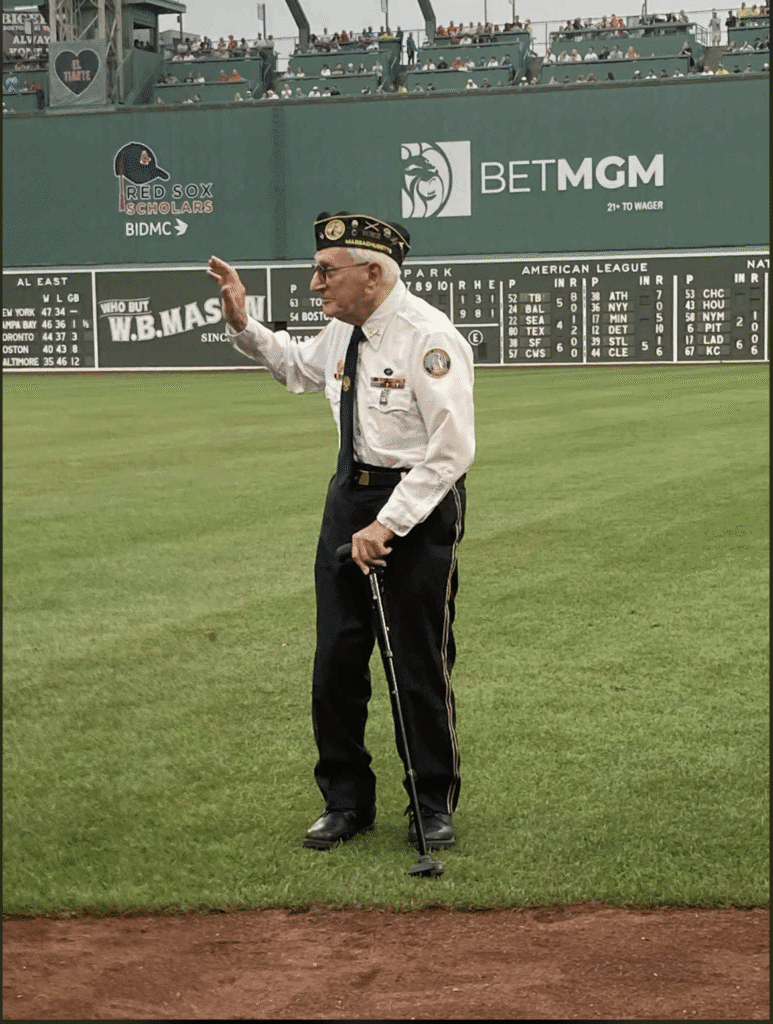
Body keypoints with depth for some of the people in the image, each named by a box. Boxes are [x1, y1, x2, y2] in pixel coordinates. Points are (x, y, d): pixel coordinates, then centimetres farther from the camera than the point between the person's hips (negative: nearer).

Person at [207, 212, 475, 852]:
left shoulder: (429, 338, -18)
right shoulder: (342, 332, 5)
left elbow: (451, 453, -20)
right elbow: (299, 369, 29)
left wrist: (387, 524, -22)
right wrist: (243, 326, 15)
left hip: (420, 503, -7)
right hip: (350, 498, 7)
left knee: (421, 665, 0)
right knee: (336, 660, 8)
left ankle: (435, 805, 18)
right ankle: (347, 801, 22)